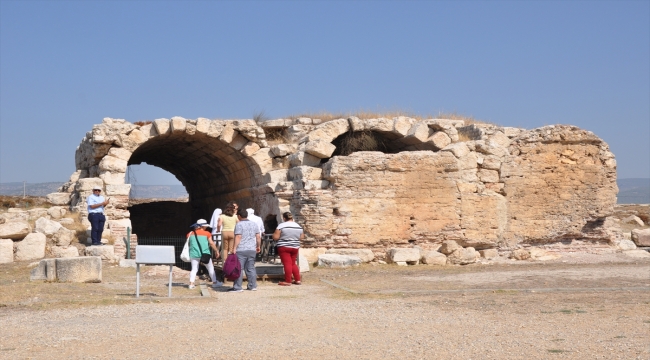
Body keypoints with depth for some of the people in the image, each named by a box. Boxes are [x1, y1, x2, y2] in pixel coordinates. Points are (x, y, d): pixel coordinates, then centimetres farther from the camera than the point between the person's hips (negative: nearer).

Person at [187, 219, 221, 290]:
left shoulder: (190, 234, 7)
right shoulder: (207, 233, -2)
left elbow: (188, 244, 14)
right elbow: (211, 243, -2)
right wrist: (216, 251, 9)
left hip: (194, 254, 2)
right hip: (205, 254, -2)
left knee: (194, 269, 7)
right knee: (211, 268, 12)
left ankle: (191, 283, -7)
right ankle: (214, 282, 20)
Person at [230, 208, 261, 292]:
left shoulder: (239, 224, -8)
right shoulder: (254, 224, 11)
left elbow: (238, 237, -15)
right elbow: (258, 237, 11)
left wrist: (235, 248, -16)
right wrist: (258, 246, 21)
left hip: (241, 250, -6)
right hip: (252, 250, 6)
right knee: (251, 268, 12)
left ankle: (237, 287, -4)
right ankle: (253, 286, 12)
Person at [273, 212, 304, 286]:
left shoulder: (281, 226, -12)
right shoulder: (299, 227, 3)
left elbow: (275, 237, -13)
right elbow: (301, 237, 11)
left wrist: (274, 234, 8)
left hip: (284, 247, -5)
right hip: (295, 247, 5)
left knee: (287, 264, -4)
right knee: (293, 263, 17)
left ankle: (288, 281, -4)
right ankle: (297, 280, 17)